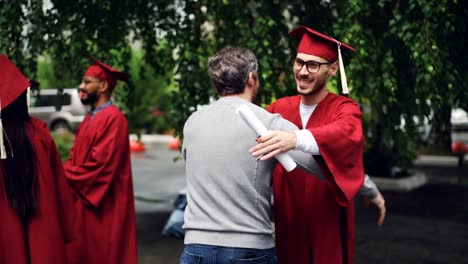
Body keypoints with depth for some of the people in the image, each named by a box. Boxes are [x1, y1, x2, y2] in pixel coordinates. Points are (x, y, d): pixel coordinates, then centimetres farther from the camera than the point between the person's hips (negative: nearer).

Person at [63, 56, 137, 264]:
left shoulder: (113, 118, -16)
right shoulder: (90, 118, 14)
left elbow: (100, 165, -21)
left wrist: (63, 176, -10)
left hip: (101, 207, -9)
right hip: (83, 201, 9)